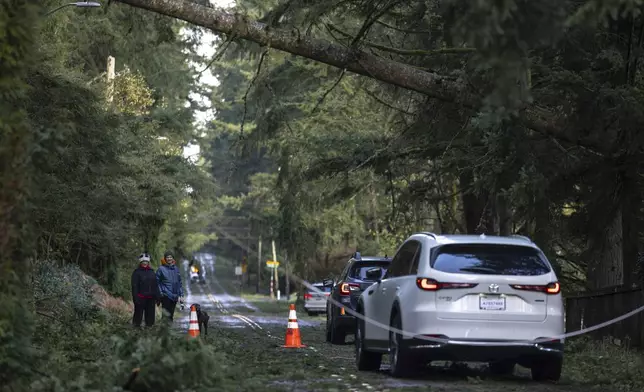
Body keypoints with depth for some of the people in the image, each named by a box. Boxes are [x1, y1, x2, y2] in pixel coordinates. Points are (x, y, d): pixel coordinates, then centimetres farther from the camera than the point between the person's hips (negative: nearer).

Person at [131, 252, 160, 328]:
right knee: (138, 314, -4)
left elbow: (155, 285, 17)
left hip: (150, 298, 5)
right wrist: (135, 297, -15)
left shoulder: (151, 272, 15)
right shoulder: (137, 272, 0)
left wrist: (157, 296, 11)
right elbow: (134, 286, -6)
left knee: (150, 315, 8)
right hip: (140, 298, -5)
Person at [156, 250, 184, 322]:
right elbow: (157, 283, -2)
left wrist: (181, 295, 12)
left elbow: (180, 283, 18)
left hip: (174, 296, 5)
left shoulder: (176, 269, 13)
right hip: (165, 296, -5)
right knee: (167, 314, -15)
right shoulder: (161, 269, -2)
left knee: (171, 315, 9)